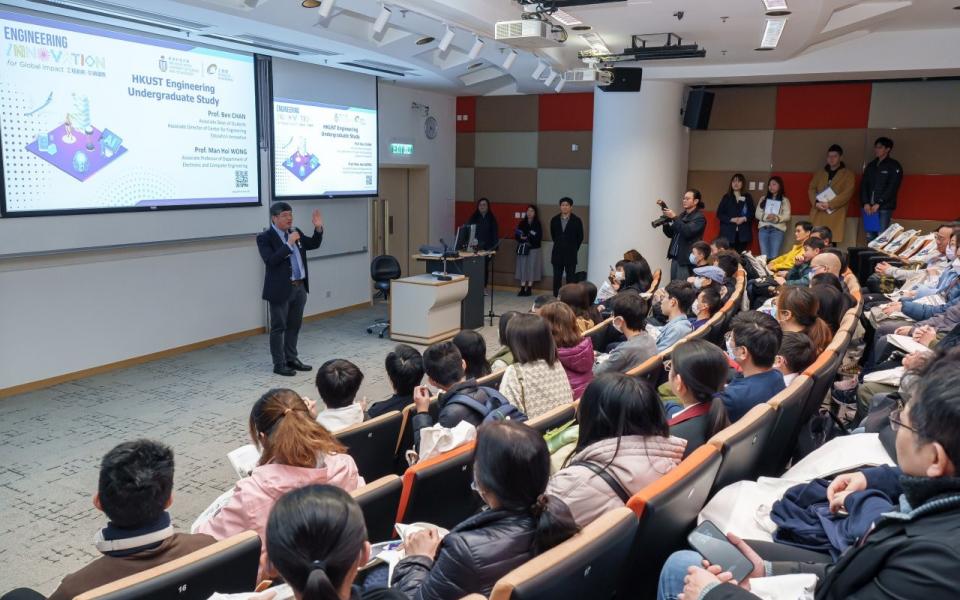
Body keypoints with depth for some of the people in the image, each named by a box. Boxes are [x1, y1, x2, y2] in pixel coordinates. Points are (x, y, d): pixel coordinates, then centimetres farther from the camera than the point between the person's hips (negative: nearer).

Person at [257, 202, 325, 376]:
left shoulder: (295, 232, 10)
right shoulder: (264, 237, -11)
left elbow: (313, 244, 15)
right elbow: (270, 260, -23)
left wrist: (318, 228, -2)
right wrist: (289, 244, -25)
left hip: (300, 287, 7)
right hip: (281, 290, -7)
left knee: (294, 326, 15)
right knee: (278, 327, 3)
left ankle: (292, 359, 26)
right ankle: (279, 364, 10)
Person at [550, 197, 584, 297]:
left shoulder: (576, 221, -4)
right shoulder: (554, 220, 4)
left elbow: (580, 237, 4)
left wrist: (574, 249, 8)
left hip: (571, 254, -3)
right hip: (557, 253, 3)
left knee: (571, 277, -1)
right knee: (557, 277, 7)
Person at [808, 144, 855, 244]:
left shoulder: (848, 174, 5)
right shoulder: (820, 173, 19)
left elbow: (847, 193, -6)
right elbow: (811, 189, 12)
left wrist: (830, 204, -16)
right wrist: (816, 202, -8)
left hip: (835, 214, -3)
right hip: (818, 213, 4)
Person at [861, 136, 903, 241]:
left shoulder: (894, 166, 1)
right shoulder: (871, 165, 17)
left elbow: (892, 187, -8)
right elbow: (864, 185, 11)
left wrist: (878, 203, -15)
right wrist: (865, 203, -4)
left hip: (884, 207, -5)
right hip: (868, 206, 5)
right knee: (870, 237, 2)